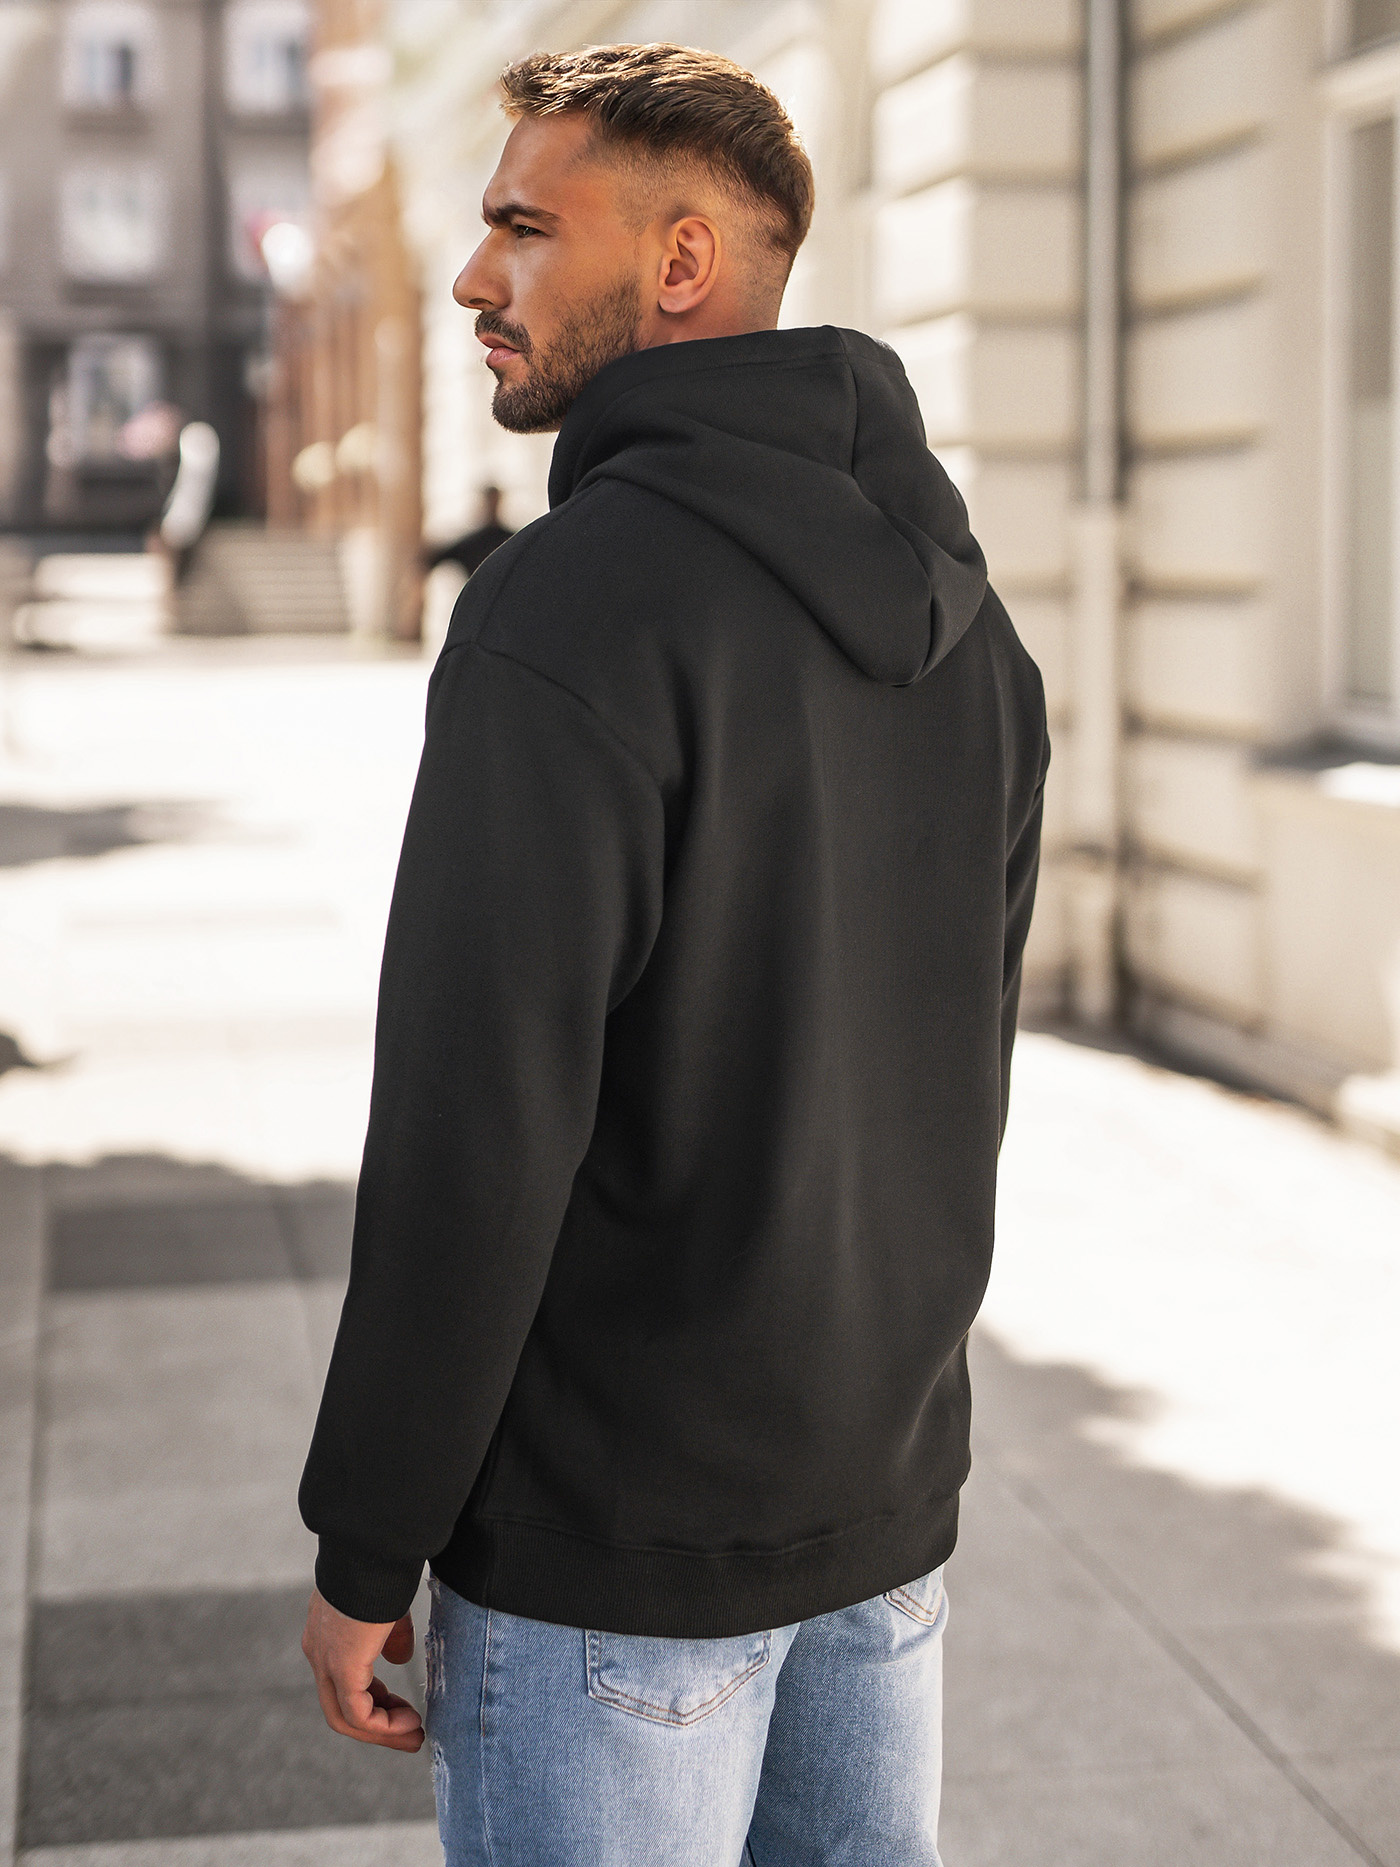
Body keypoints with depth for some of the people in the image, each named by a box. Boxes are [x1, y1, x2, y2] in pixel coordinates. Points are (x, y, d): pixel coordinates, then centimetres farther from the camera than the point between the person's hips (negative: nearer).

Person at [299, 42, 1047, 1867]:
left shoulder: (573, 606, -20)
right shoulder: (957, 610, 5)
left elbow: (476, 1129, -22)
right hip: (887, 1513, 7)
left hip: (613, 1552, -7)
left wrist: (362, 1550, -12)